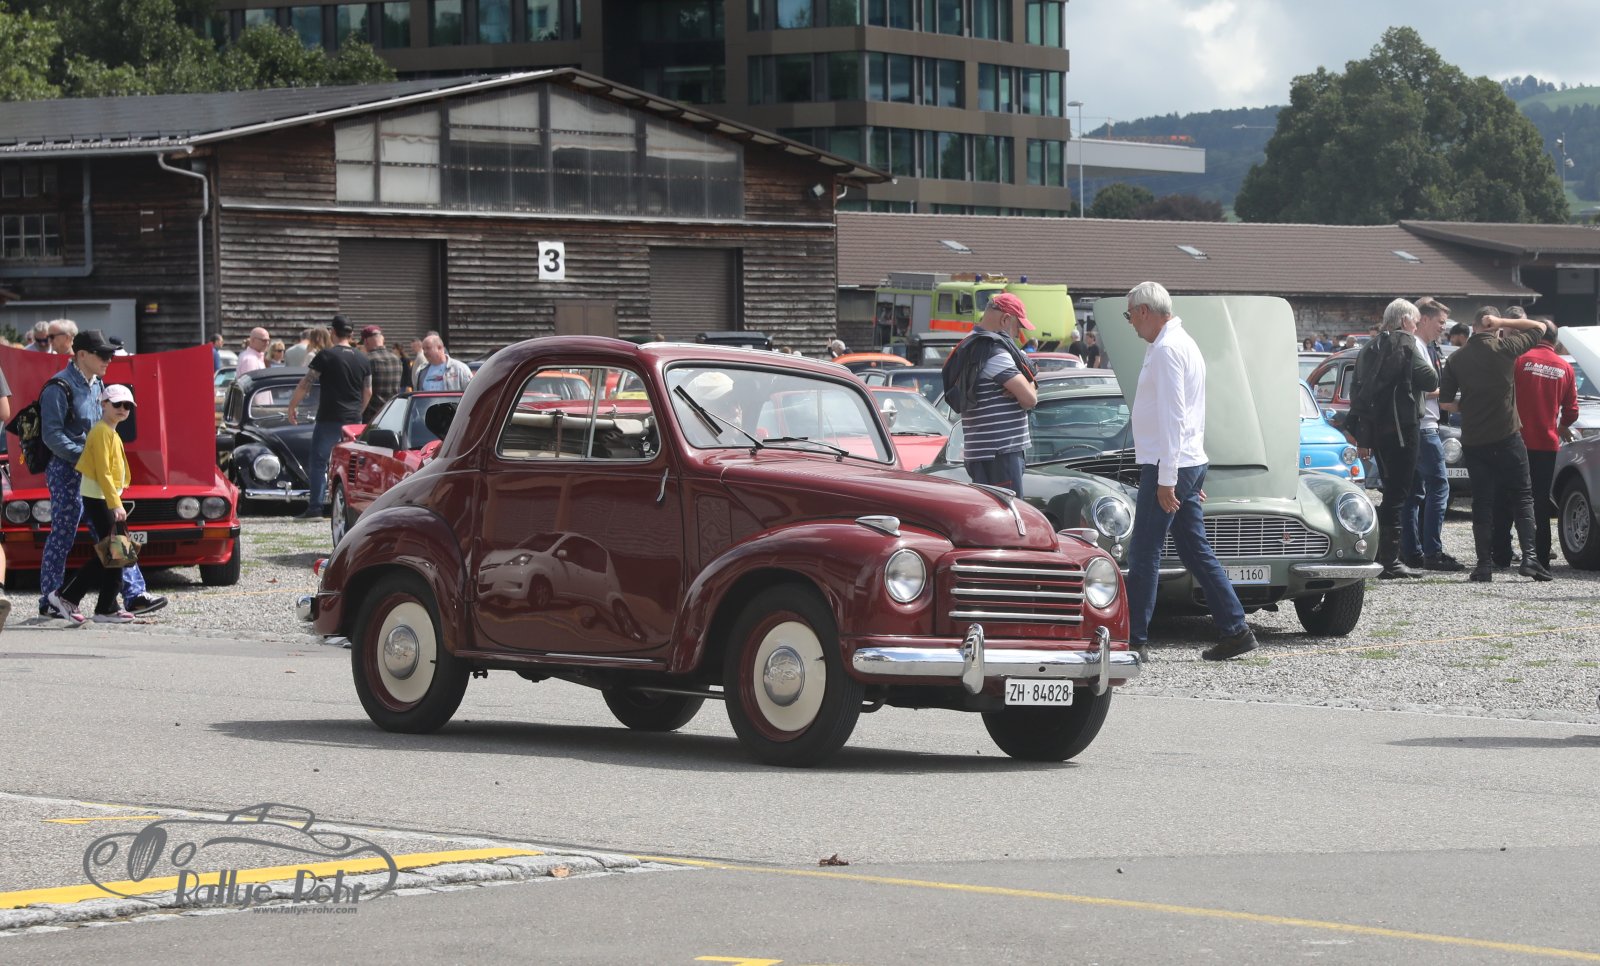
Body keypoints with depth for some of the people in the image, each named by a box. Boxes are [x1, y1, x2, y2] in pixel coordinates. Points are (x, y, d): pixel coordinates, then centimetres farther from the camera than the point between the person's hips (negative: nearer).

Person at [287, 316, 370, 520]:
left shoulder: (326, 356, -7)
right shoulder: (363, 360, 8)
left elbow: (305, 384, -8)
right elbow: (368, 392, 14)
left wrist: (292, 406, 3)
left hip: (329, 419, -4)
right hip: (353, 419, 4)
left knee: (319, 462, 0)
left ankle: (315, 506, -6)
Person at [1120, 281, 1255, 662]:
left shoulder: (1166, 350, -14)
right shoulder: (1183, 343, 18)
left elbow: (1172, 417, -20)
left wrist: (1166, 478, -21)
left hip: (1168, 466, -10)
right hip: (1190, 463, 10)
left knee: (1143, 552, -7)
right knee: (1196, 552, 10)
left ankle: (1135, 640, -6)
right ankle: (1236, 631, 8)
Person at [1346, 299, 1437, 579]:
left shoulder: (1370, 347, 16)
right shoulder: (1405, 343, -8)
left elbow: (1358, 391, 17)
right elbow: (1429, 381, -14)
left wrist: (1361, 436, 19)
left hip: (1374, 429, 8)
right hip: (1399, 427, -8)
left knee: (1392, 491, 16)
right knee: (1397, 493, -7)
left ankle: (1384, 556, 17)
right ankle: (1389, 561, -9)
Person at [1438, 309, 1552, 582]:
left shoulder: (1456, 358, 4)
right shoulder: (1504, 347, -5)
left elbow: (1445, 399, 6)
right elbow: (1539, 328, 7)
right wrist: (1502, 323, 3)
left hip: (1473, 441, 3)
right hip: (1507, 436, -3)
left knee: (1482, 502, 6)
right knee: (1522, 498, 5)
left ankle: (1485, 564, 0)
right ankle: (1529, 557, -6)